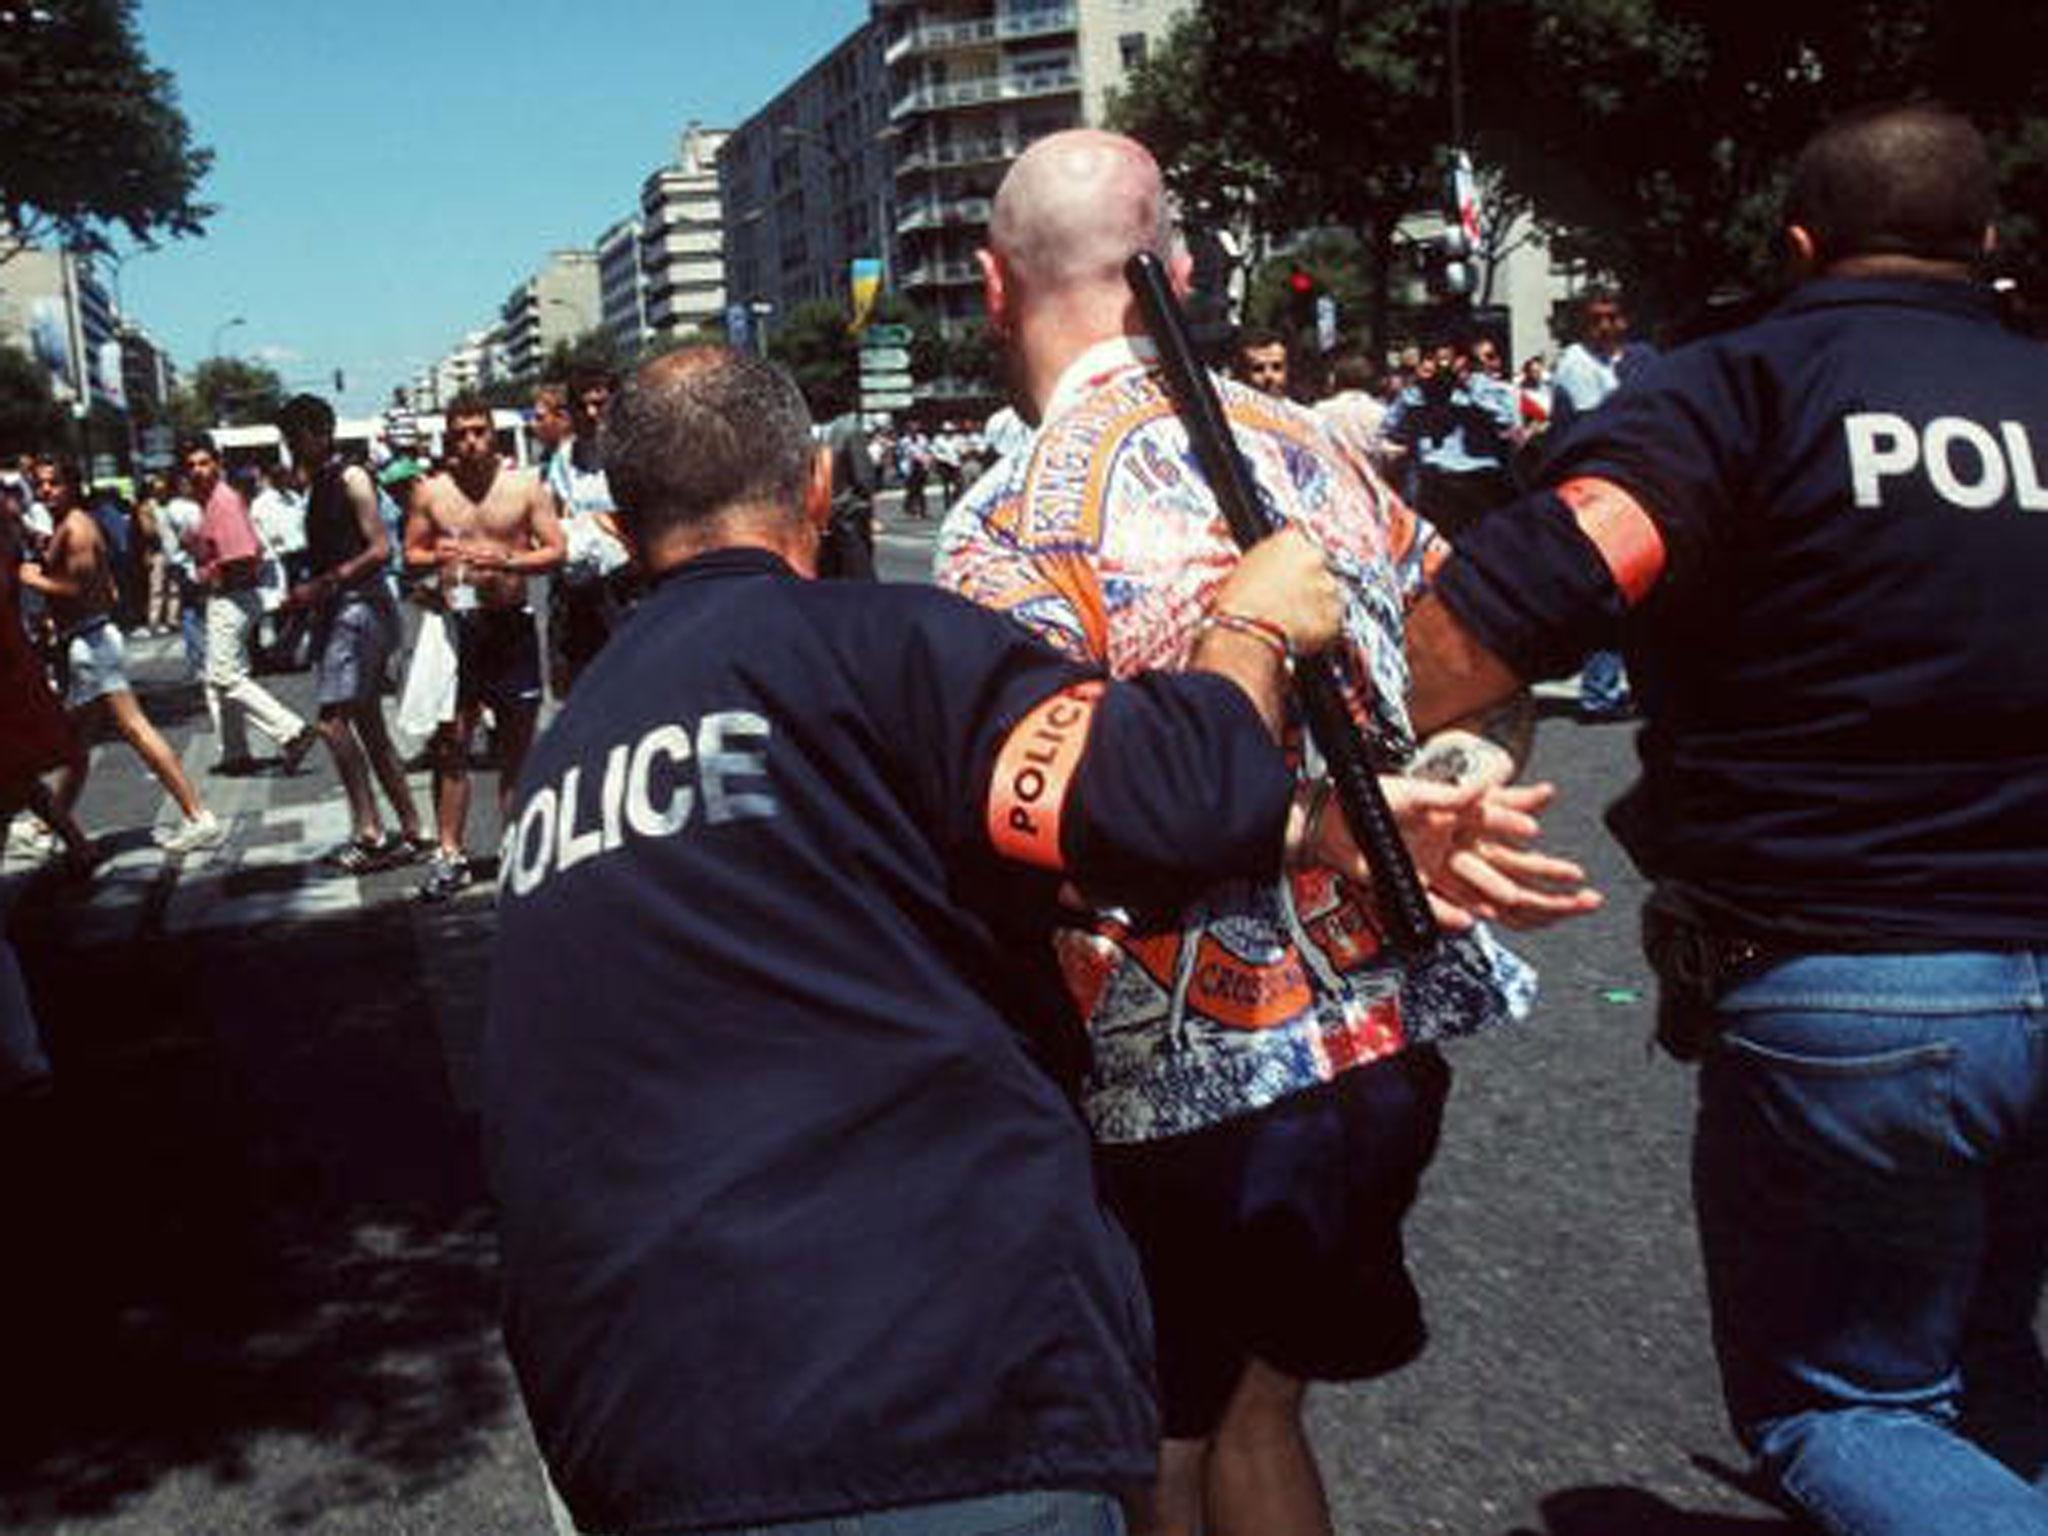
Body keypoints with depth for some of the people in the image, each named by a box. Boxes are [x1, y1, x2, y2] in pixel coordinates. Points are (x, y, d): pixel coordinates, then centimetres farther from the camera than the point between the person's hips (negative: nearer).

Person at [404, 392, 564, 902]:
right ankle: (449, 854, 9)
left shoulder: (526, 487, 2)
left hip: (511, 625, -1)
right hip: (456, 626, 1)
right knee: (449, 745, 1)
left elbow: (556, 551, -1)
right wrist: (437, 557, -10)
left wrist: (506, 562, -17)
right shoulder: (431, 492, 7)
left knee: (516, 748, 5)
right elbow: (410, 553, 12)